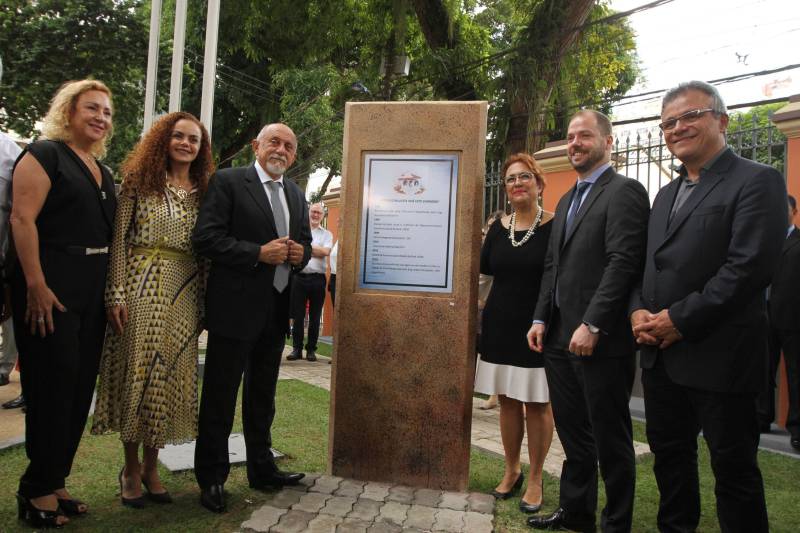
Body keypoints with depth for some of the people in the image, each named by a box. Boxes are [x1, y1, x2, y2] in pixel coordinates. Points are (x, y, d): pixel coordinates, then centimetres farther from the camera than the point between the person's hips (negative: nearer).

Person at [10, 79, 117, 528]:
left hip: (93, 292, 8)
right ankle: (37, 491, 15)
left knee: (79, 389, 11)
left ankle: (54, 482, 25)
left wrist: (111, 292, 12)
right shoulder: (44, 154, -5)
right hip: (51, 289, -7)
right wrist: (35, 286, -22)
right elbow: (22, 218, -15)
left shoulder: (102, 171, 16)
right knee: (52, 389, -1)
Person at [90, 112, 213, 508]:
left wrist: (206, 301, 5)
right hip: (141, 289, -2)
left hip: (184, 294, 3)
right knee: (136, 373, 4)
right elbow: (119, 239, -3)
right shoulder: (140, 181, 2)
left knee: (169, 378, 6)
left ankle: (151, 467, 23)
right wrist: (116, 294, -11)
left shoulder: (203, 191, 10)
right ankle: (131, 468, 22)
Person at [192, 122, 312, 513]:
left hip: (277, 308, 7)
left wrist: (300, 253, -4)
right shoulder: (227, 182, -6)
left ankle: (261, 470, 33)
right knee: (220, 395, 5)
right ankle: (211, 478, 22)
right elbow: (205, 237, -14)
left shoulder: (296, 195, 13)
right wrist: (259, 253, -21)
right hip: (236, 306, -6)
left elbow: (304, 242, 19)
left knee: (262, 395, 18)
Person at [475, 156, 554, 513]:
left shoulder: (555, 226, -8)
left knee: (537, 404, 7)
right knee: (508, 401, 14)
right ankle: (511, 470, 31)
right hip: (500, 327, 4)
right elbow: (483, 267, 7)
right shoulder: (498, 227, 6)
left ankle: (534, 478, 23)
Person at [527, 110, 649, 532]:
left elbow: (623, 262, -17)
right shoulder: (566, 200, 19)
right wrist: (541, 319, 9)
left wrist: (591, 325, -21)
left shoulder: (624, 191, -7)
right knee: (573, 434, 17)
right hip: (559, 338, 8)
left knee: (610, 441, 7)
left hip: (601, 340, -8)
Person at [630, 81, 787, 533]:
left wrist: (680, 319, -18)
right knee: (670, 457, 19)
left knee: (734, 467, 8)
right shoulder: (667, 194, 17)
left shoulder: (757, 181, -8)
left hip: (719, 356, -7)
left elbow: (750, 267, -18)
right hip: (661, 355, 7)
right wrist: (638, 310, -2)